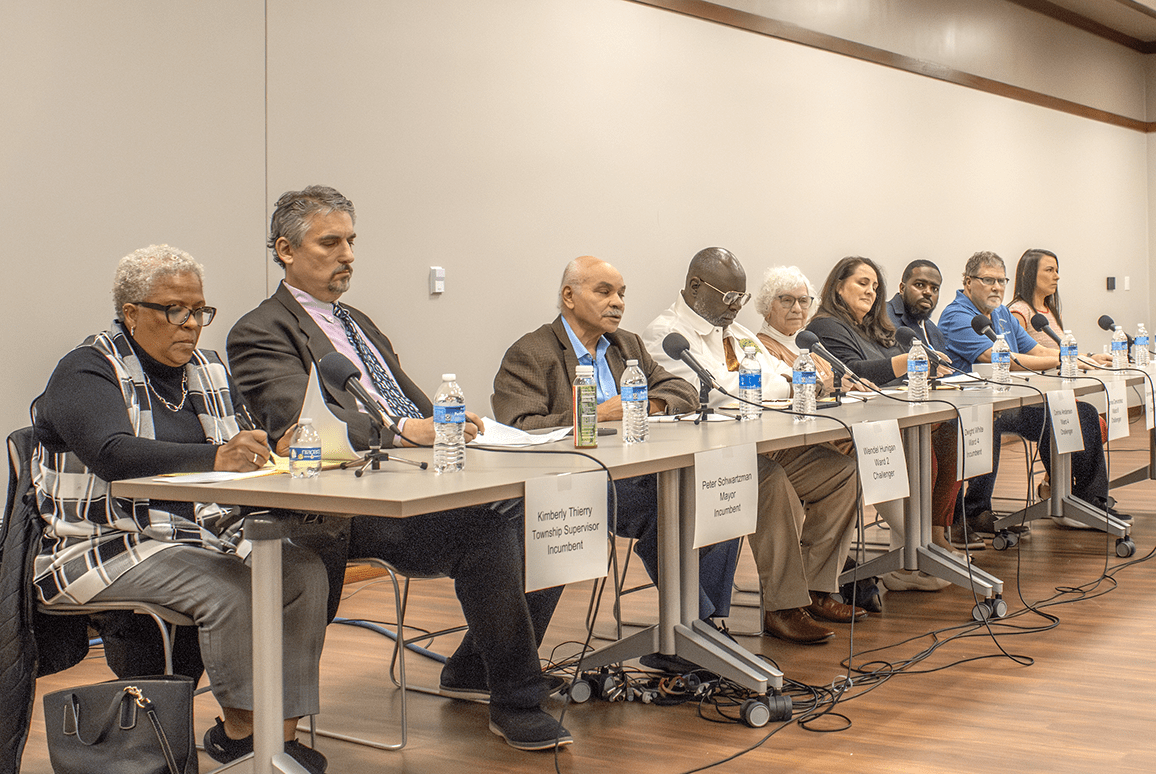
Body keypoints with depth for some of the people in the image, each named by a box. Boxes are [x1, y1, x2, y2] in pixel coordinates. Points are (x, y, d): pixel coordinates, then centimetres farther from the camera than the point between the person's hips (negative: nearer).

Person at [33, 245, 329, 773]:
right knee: (229, 588, -30)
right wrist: (215, 457, -40)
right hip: (108, 546, -7)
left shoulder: (208, 372, 16)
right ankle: (237, 731, -11)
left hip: (203, 532, 7)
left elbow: (243, 458, 12)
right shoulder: (86, 372, -6)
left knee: (304, 570, -16)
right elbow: (114, 454, -26)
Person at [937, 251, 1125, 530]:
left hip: (1011, 404, 9)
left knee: (1083, 413, -1)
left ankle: (1090, 502, 4)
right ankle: (975, 512, -30)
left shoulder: (1002, 314, 22)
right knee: (989, 421, -42)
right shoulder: (956, 316, -10)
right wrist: (1061, 361, -23)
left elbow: (1038, 351, 19)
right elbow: (997, 359, -22)